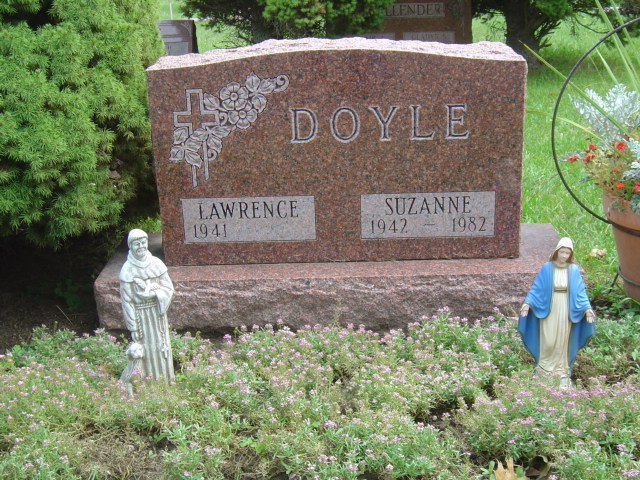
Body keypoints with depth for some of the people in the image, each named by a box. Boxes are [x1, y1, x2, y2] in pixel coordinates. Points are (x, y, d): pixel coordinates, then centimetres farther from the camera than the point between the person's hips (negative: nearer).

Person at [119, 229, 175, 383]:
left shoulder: (156, 263, -2)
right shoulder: (127, 270, -11)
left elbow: (169, 287, 1)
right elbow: (127, 301, -9)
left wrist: (156, 293, -20)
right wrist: (133, 328, -8)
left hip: (158, 312, 3)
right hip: (140, 314, -3)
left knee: (162, 346, 11)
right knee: (145, 349, 3)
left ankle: (166, 380, 26)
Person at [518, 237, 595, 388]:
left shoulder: (573, 270, -4)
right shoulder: (547, 268, -6)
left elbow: (580, 291, -1)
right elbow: (537, 288, -2)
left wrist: (587, 308, -11)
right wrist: (527, 303, -12)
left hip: (566, 309, 1)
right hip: (549, 308, -1)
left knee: (563, 340, 8)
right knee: (548, 340, 3)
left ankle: (562, 370, 18)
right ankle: (545, 366, 22)